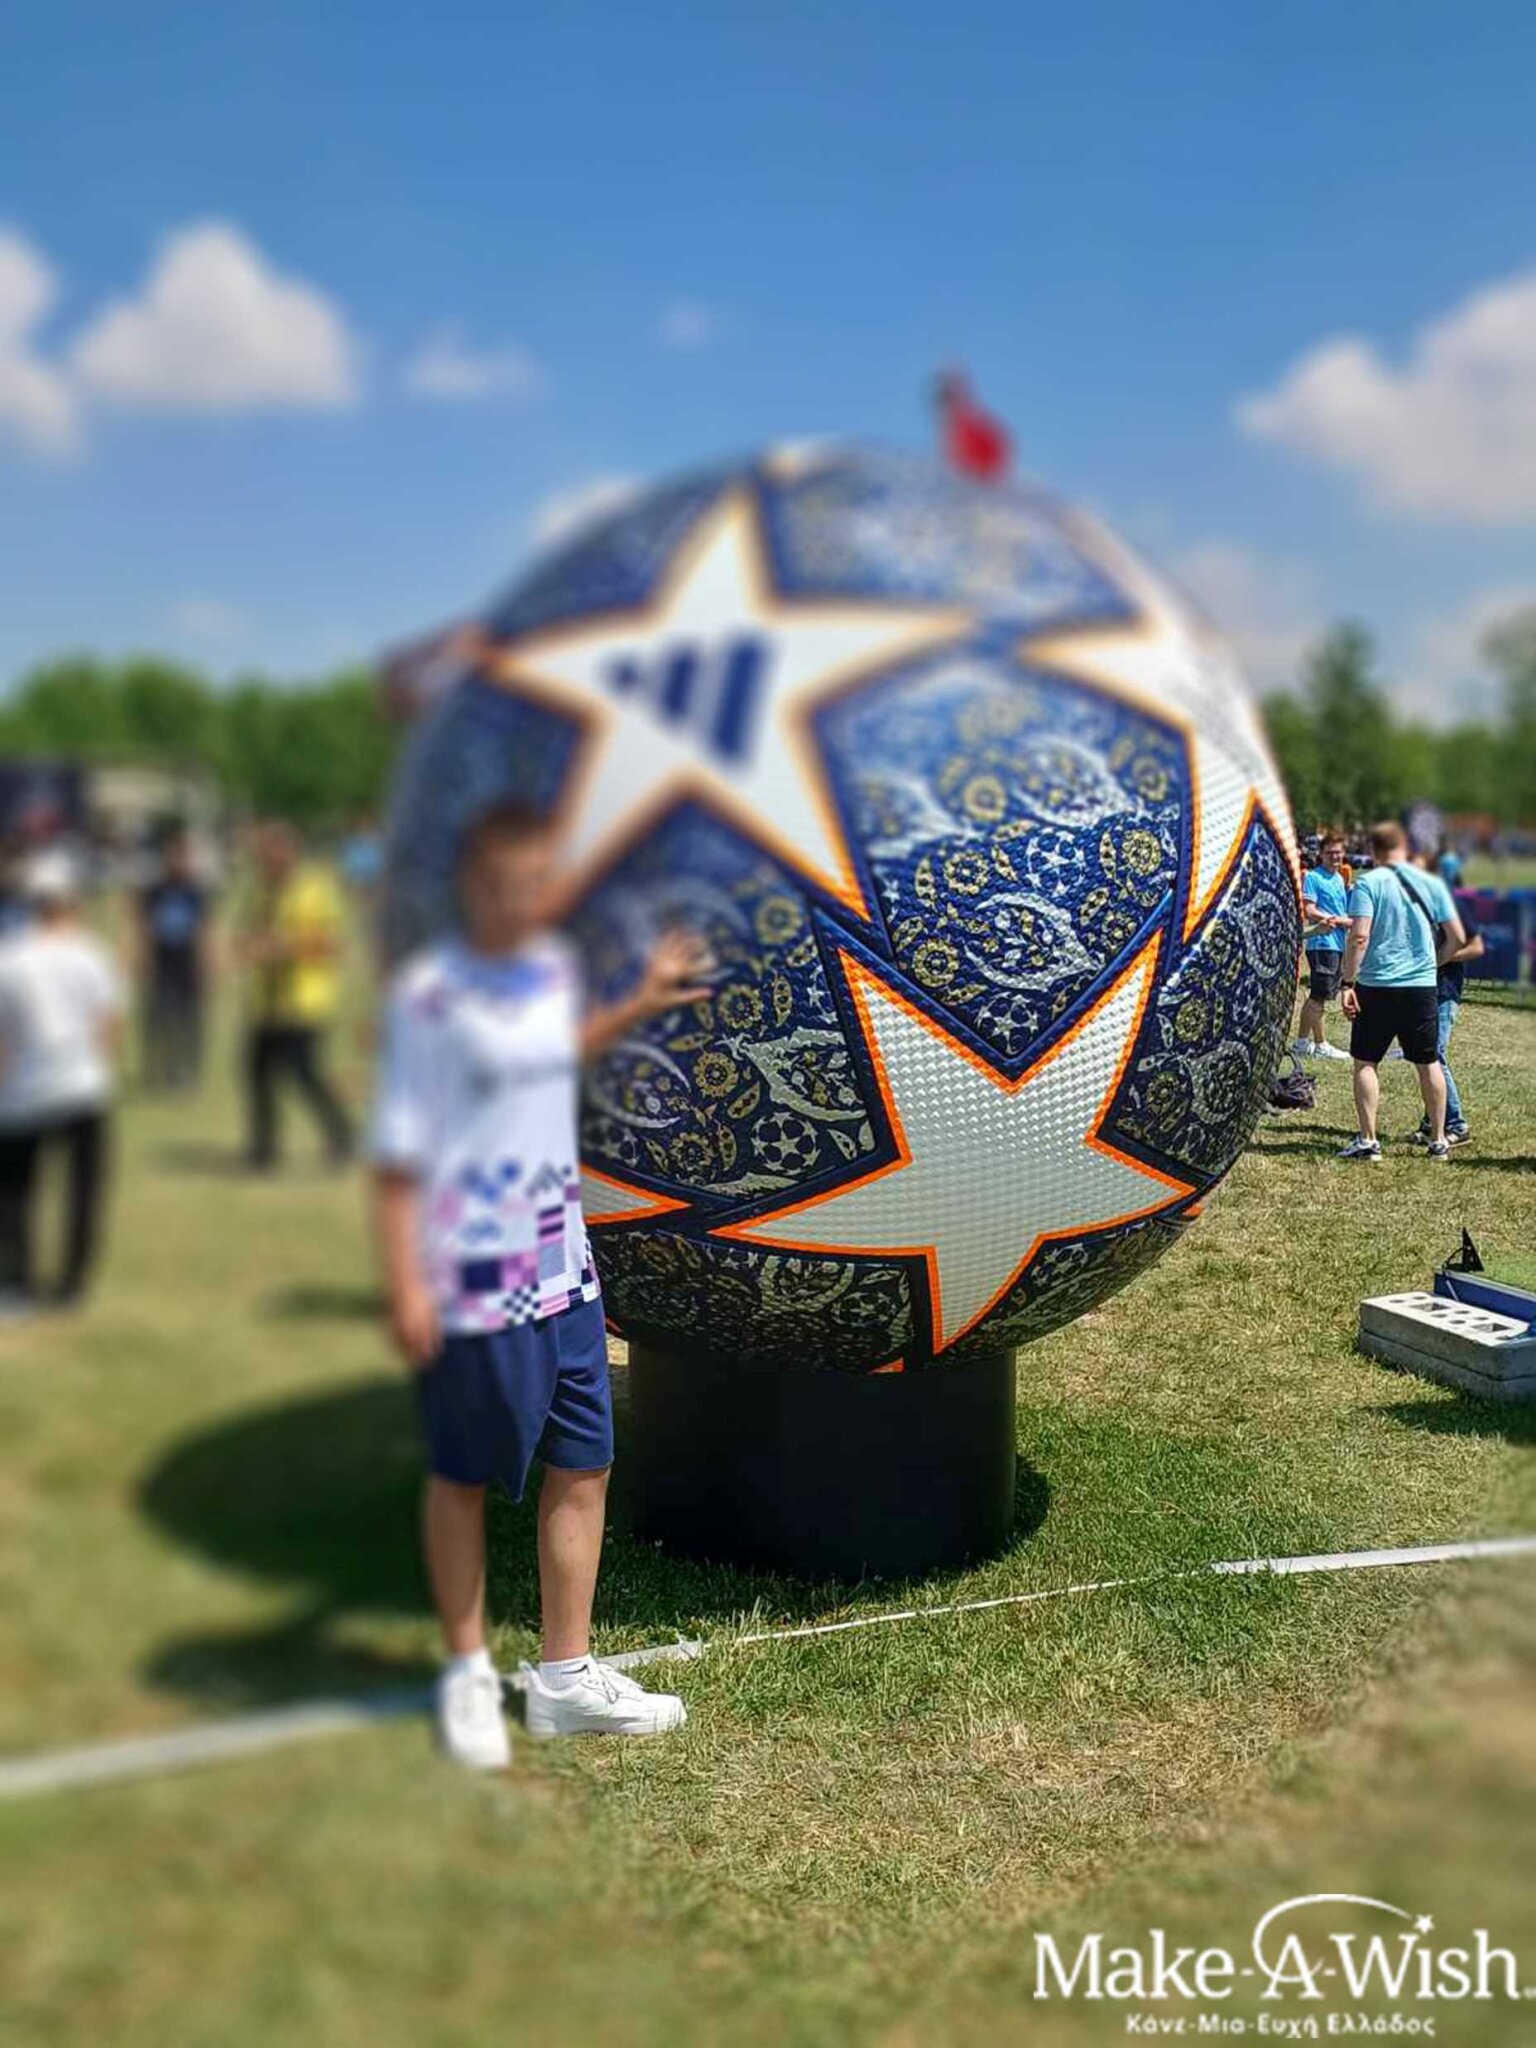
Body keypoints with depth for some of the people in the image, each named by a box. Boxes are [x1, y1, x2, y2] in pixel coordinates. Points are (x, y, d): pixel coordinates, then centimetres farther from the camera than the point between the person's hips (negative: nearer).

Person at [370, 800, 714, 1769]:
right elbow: (399, 1154, -12)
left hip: (565, 1270, 6)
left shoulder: (553, 967, 5)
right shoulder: (429, 996, -14)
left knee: (583, 1464, 10)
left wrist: (642, 1003, 23)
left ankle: (567, 1677, 26)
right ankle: (468, 1672, 31)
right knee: (463, 1477, 11)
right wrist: (406, 1287, -16)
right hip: (472, 1288, -6)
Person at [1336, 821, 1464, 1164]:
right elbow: (1457, 937, 5)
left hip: (1376, 985, -3)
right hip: (1422, 986, 3)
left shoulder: (1368, 883, -6)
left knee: (1365, 1062, 7)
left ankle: (1367, 1141, 3)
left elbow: (1359, 936, -16)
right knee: (1429, 1063, 14)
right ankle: (1438, 1141, 20)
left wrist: (1347, 983, -13)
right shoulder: (1431, 884, 5)